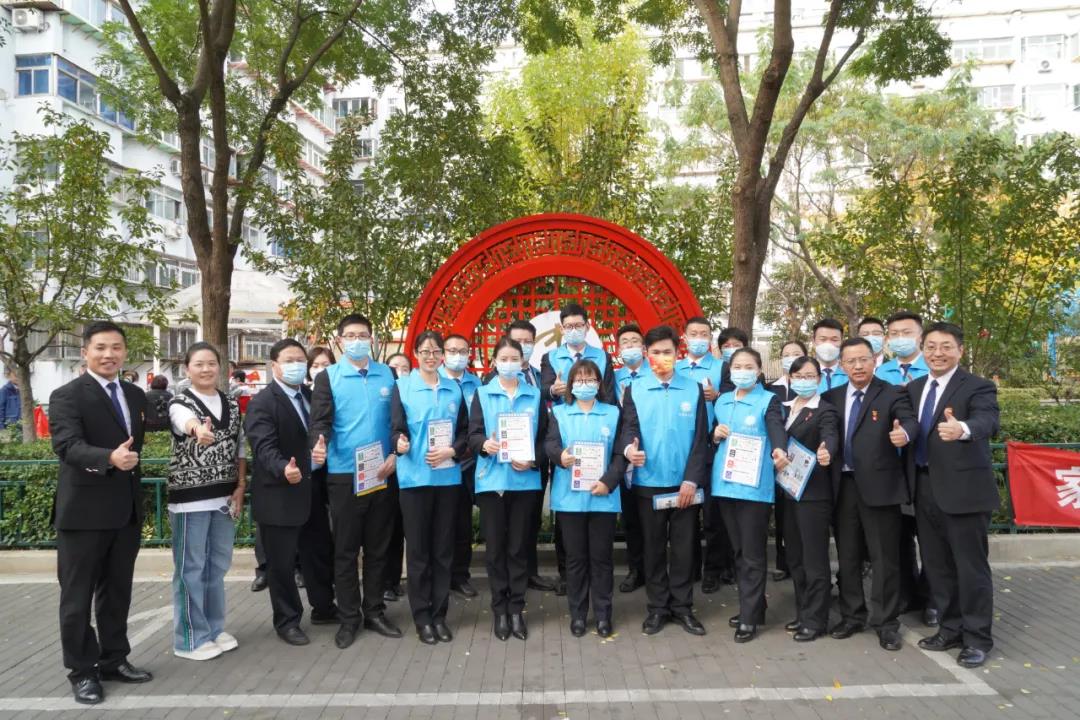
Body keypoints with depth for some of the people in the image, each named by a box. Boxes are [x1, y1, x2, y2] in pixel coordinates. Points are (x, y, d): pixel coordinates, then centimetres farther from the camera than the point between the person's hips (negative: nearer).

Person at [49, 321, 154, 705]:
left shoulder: (135, 395, 10)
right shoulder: (67, 395, -10)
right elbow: (67, 445, -24)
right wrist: (109, 458, -40)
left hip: (126, 510, 6)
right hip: (83, 511, -6)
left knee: (117, 592, 17)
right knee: (77, 596, 6)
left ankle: (114, 660, 30)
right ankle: (82, 671, 18)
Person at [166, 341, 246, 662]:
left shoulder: (232, 404, 7)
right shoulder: (180, 403, -8)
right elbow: (185, 421, -34)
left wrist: (240, 487, 0)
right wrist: (198, 429, -56)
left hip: (225, 497, 5)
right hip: (190, 498, -5)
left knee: (217, 566, 14)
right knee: (190, 568, 3)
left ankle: (214, 628, 27)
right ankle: (190, 638, 14)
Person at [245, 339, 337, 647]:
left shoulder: (312, 396, 10)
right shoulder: (262, 403, -13)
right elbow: (265, 447, -25)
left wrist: (324, 481, 3)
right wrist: (283, 469, -44)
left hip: (313, 491, 7)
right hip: (280, 495, -7)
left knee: (321, 553, 18)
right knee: (282, 562, 6)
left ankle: (323, 608, 35)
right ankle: (287, 621, 22)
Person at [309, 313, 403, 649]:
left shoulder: (387, 374, 7)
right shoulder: (328, 377, 0)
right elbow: (320, 421, -10)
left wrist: (395, 454, -4)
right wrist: (319, 445, -30)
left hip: (382, 473, 2)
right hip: (344, 475, -2)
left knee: (378, 547, 11)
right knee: (345, 549, 6)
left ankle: (374, 611, 24)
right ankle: (348, 617, 18)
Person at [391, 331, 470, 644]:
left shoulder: (454, 389, 9)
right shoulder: (402, 387, 1)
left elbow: (465, 431, 9)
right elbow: (396, 428, -5)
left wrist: (451, 451, -10)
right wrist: (400, 443, -28)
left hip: (448, 476, 3)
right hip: (415, 476, -3)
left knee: (443, 548, 8)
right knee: (418, 549, 3)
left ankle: (439, 614, 20)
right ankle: (422, 618, 14)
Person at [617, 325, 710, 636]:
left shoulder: (694, 389, 4)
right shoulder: (635, 390, 3)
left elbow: (700, 438, 0)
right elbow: (629, 428, -6)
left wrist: (691, 480, -8)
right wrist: (629, 448, -30)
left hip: (684, 484, 0)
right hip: (648, 484, 0)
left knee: (683, 547, 8)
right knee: (653, 547, 9)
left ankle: (682, 606, 21)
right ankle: (658, 607, 21)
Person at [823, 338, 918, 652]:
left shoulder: (892, 394, -3)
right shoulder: (831, 397, 10)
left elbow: (909, 420, -19)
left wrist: (904, 433, -41)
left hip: (878, 485, -4)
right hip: (843, 485, 4)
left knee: (884, 557, 4)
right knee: (847, 556, 14)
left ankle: (886, 623, 17)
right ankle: (852, 616, 28)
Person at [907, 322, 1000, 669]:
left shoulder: (978, 387, -9)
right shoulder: (913, 388, 12)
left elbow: (989, 421, -29)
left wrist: (962, 429, -49)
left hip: (963, 488, -6)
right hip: (925, 489, 6)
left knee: (971, 566, 2)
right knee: (936, 565, 15)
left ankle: (977, 638, 17)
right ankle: (951, 629, 30)